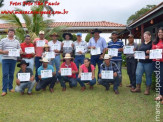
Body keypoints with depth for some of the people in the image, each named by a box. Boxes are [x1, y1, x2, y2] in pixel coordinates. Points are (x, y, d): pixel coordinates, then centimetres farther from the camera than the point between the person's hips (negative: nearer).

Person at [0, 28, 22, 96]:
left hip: (13, 59, 2)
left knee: (11, 74, 7)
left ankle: (10, 87, 19)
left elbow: (19, 50, 12)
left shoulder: (16, 41, 15)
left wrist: (20, 52, -10)